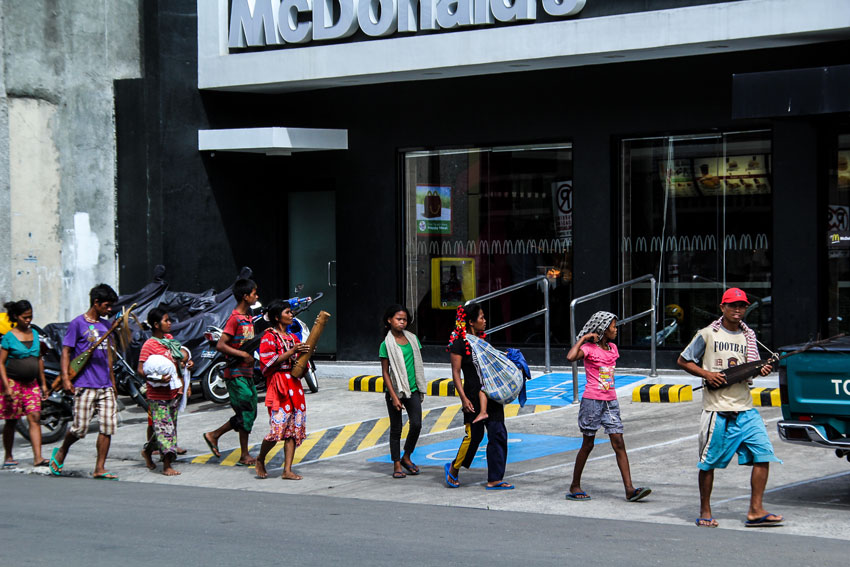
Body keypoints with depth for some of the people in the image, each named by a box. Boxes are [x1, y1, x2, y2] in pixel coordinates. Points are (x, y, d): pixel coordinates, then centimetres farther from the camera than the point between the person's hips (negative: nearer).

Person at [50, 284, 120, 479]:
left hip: (105, 385, 6)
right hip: (84, 384, -6)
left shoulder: (105, 325, 17)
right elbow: (66, 351, -5)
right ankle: (61, 453, 21)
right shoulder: (77, 323, -3)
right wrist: (66, 377, -15)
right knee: (80, 428, -7)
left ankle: (100, 468, 3)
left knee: (108, 426, -3)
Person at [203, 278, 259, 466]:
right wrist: (244, 355, -21)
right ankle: (245, 456, 3)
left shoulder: (248, 317, 14)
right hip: (236, 374, -9)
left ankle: (214, 435, 22)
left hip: (247, 373, 9)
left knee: (248, 413, 11)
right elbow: (220, 345, -21)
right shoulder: (235, 319, -15)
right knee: (247, 412, -6)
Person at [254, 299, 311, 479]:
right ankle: (260, 459, 12)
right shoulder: (269, 336, -2)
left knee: (294, 429, 0)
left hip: (294, 384, 7)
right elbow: (269, 361, -12)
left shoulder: (292, 338, 19)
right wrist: (292, 351, -16)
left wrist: (305, 353, 1)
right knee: (278, 427, -12)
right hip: (278, 385, -7)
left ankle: (287, 470, 2)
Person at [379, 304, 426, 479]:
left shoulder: (412, 339, 8)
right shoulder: (386, 345, -7)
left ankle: (406, 457, 13)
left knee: (416, 424, -7)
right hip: (395, 391, -4)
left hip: (413, 391, 4)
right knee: (396, 429, 4)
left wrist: (421, 389, 15)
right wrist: (394, 396, -13)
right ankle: (397, 465, 13)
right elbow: (385, 372, -8)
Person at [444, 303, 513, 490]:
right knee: (474, 435, -3)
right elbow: (456, 372, -10)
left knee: (498, 434, 1)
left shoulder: (482, 340, 13)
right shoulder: (459, 343, -8)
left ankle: (495, 479, 6)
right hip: (473, 396, -7)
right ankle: (453, 469, 21)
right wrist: (463, 398, -17)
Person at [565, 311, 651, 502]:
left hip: (610, 401, 6)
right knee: (588, 444, 2)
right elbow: (570, 357, -30)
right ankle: (574, 486, 16)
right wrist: (583, 339, -20)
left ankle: (629, 489, -8)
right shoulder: (589, 348, -9)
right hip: (592, 400, -6)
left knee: (619, 444, -2)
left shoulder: (612, 348, 12)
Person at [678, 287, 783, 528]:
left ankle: (755, 511, -3)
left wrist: (761, 371, -5)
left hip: (746, 409, 4)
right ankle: (705, 512, 16)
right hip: (717, 411, -4)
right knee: (709, 462, 3)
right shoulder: (707, 334, -1)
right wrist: (707, 374, -10)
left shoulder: (748, 336, 13)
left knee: (763, 454, -7)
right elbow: (683, 361, 5)